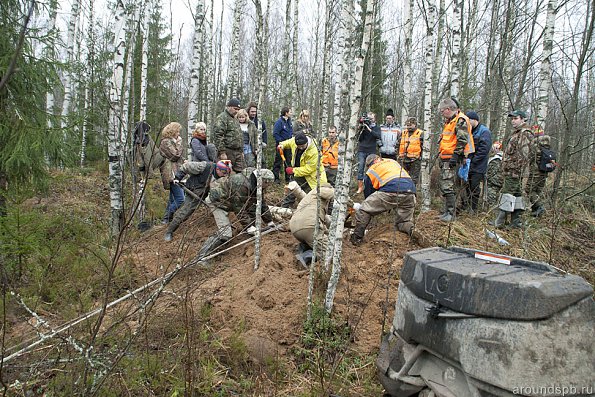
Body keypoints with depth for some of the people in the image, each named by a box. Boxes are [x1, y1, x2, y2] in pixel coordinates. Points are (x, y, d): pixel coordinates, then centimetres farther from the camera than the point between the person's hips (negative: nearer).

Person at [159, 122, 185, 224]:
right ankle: (167, 218, -5)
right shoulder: (166, 142, -11)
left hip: (175, 173, 11)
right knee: (180, 199, -14)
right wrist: (179, 143, -7)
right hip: (172, 174, -11)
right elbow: (175, 155, -18)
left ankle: (167, 220, 20)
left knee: (173, 199, 14)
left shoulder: (172, 141, 20)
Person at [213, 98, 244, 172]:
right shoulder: (222, 118, -8)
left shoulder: (234, 119, 23)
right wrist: (222, 152, -21)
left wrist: (241, 151, 23)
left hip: (238, 153, 9)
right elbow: (218, 136, -17)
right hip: (228, 152, -9)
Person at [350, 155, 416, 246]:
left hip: (391, 191, -5)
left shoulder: (370, 172, 21)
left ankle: (357, 238, 10)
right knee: (405, 222, 22)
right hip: (410, 192, 5)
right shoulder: (393, 162, 33)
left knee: (363, 211, 11)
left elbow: (367, 194, 26)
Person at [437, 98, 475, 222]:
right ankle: (447, 211, 20)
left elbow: (462, 140, -19)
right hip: (445, 159, 10)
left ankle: (451, 214, -9)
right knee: (444, 186, 12)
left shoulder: (461, 120, -10)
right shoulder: (449, 121, 22)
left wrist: (455, 155, -23)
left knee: (448, 186, -13)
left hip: (452, 159, -10)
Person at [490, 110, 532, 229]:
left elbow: (523, 155, -19)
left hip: (514, 171, -10)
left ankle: (499, 222, -8)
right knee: (516, 194, 11)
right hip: (510, 171, 10)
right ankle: (516, 222, 16)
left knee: (507, 193, -9)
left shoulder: (525, 134, -11)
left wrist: (517, 171, -23)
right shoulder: (516, 133, 22)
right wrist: (505, 169, 24)